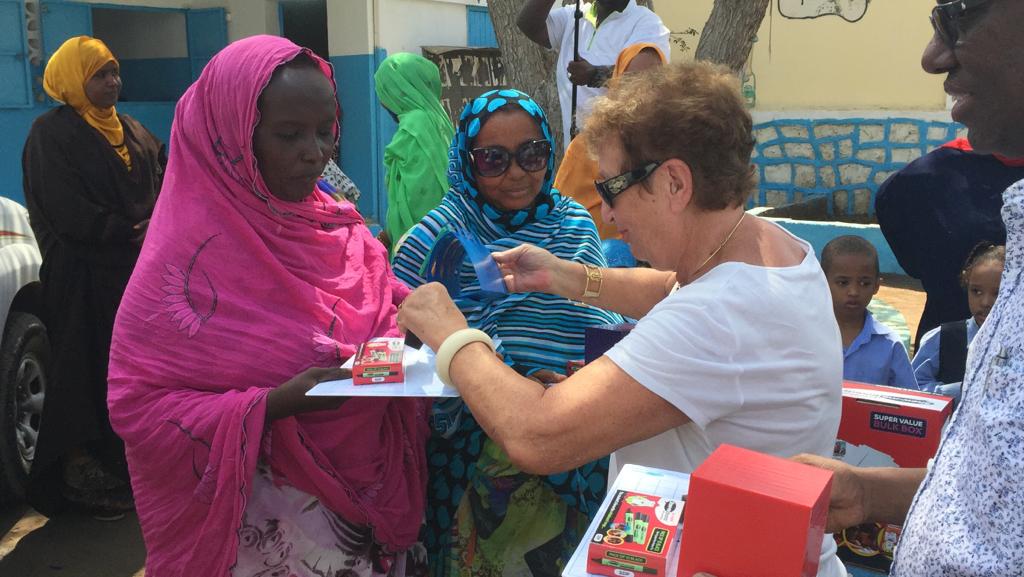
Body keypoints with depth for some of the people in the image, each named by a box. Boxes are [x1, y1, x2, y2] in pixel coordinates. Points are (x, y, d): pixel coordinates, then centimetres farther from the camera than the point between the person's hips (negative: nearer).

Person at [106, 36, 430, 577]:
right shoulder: (188, 251, -16)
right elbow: (136, 406, -17)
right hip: (271, 516, -5)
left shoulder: (339, 228, 2)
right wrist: (274, 405, -27)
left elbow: (380, 320, 12)